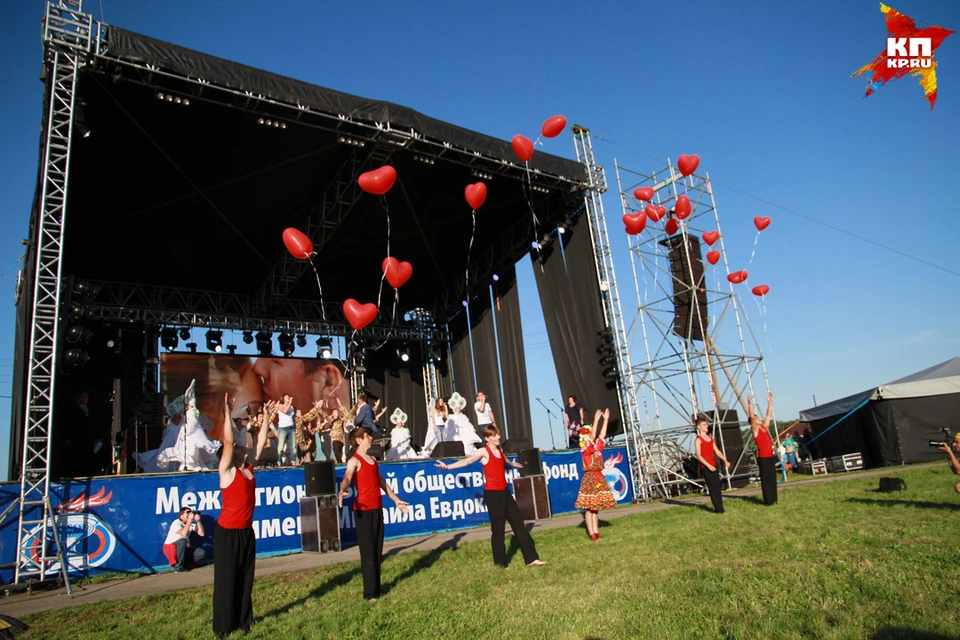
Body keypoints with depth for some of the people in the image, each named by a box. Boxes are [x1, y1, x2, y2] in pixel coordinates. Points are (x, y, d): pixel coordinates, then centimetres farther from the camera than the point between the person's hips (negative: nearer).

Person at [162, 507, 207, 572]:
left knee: (202, 553, -16)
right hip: (170, 547, -5)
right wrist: (189, 520, -33)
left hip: (184, 548, 5)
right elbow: (184, 534, -36)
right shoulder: (176, 523, -19)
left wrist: (198, 521, -21)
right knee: (183, 541, -37)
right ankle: (178, 566, -24)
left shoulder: (192, 523, -2)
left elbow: (202, 534, -12)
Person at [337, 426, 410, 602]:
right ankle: (369, 593, 0)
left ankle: (376, 588, 20)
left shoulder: (373, 460, 17)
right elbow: (347, 478, -27)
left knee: (378, 552, 10)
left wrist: (396, 500, 31)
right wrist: (341, 492, -48)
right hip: (363, 510, -7)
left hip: (377, 509, 7)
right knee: (368, 553, -6)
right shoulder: (354, 461, -8)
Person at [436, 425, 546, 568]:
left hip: (504, 491, 7)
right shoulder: (484, 451, -9)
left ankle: (531, 558, 13)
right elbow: (467, 461, -22)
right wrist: (448, 466, -36)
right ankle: (500, 561, 14)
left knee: (518, 523, 7)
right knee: (498, 527, 0)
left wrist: (514, 464, 57)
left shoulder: (500, 450, 12)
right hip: (492, 493, -7)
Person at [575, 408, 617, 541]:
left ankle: (596, 532, 14)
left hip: (599, 478, 7)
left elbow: (602, 435, 11)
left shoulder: (596, 447, 10)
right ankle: (592, 534, -2)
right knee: (589, 508, -4)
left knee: (596, 507, 10)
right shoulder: (585, 449, -11)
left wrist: (606, 419, 7)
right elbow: (592, 437, -24)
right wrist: (596, 420, -26)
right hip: (590, 479, -7)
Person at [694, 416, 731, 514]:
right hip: (705, 467, -7)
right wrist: (708, 465, -21)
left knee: (717, 487, 7)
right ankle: (718, 509, -3)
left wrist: (725, 460, 7)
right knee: (713, 488, -7)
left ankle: (720, 508, 12)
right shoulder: (698, 439, -8)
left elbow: (717, 451, 17)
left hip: (713, 466, 7)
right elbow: (698, 456, -14)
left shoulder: (710, 438, 15)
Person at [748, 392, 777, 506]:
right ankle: (768, 501, 4)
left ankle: (773, 499, 18)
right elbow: (751, 417, -19)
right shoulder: (755, 430, -6)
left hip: (770, 456, 7)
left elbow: (769, 414, 18)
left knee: (772, 478, 10)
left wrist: (770, 402, 16)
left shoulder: (765, 427, 13)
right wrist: (750, 404, -26)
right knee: (766, 479, -2)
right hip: (763, 457, -7)